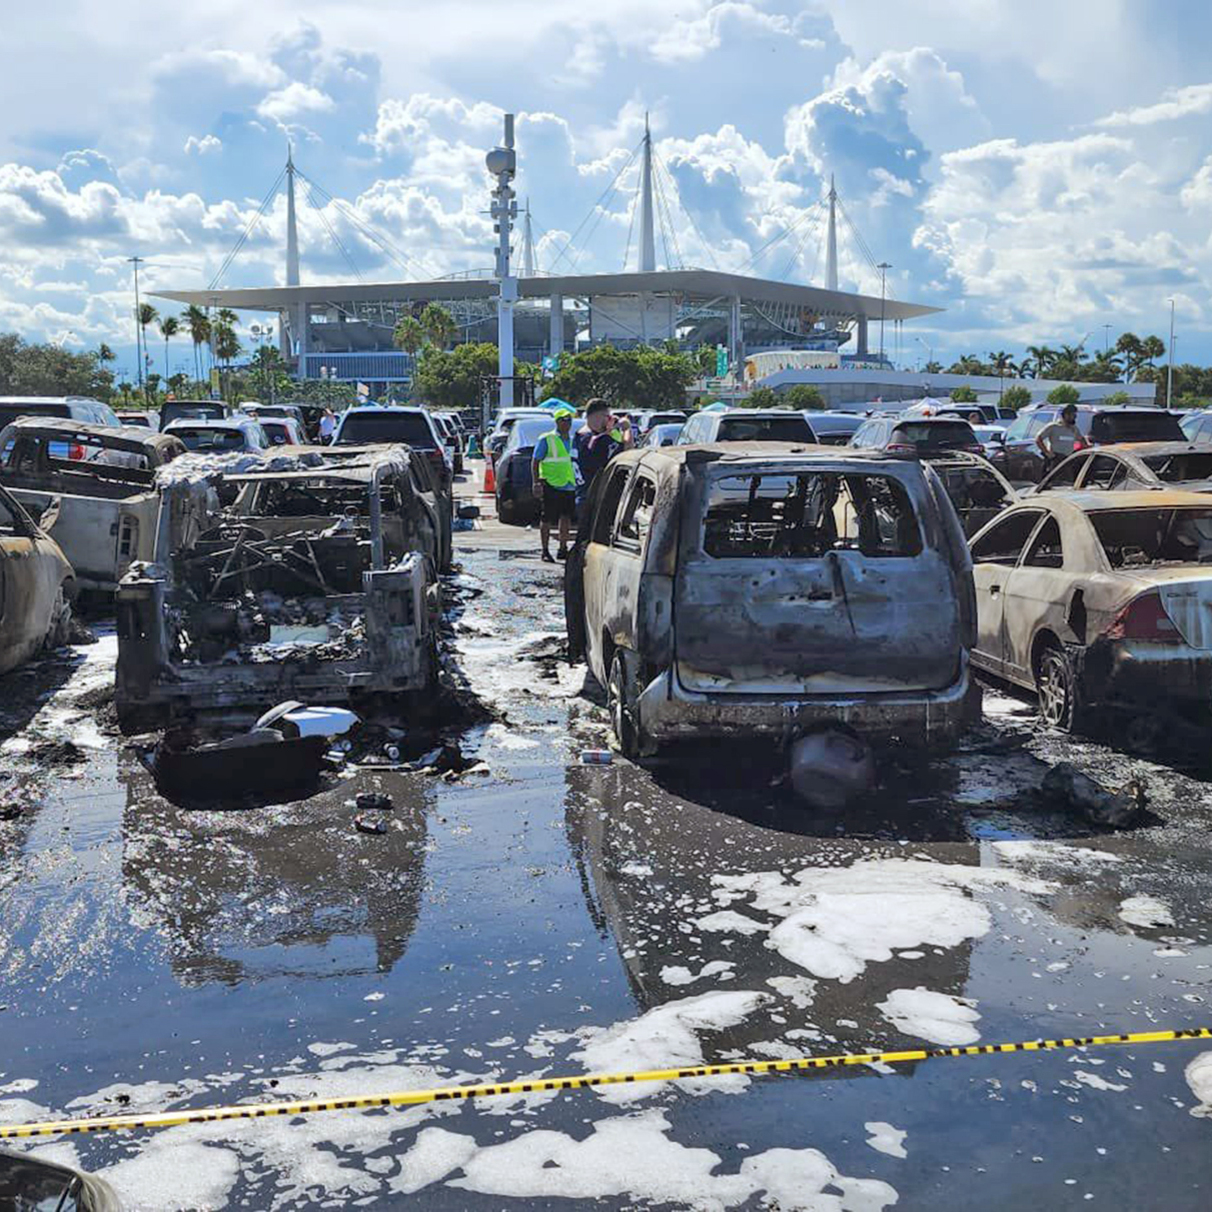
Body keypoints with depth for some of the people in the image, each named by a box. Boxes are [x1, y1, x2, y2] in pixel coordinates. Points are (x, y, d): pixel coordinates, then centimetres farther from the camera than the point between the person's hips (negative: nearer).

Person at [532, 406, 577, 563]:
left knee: (566, 517, 7)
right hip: (551, 485, -6)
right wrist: (536, 483, -13)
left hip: (569, 486, 6)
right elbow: (535, 462, -4)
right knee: (547, 520, -1)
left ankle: (563, 549, 16)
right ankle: (545, 551, 5)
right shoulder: (546, 440, -4)